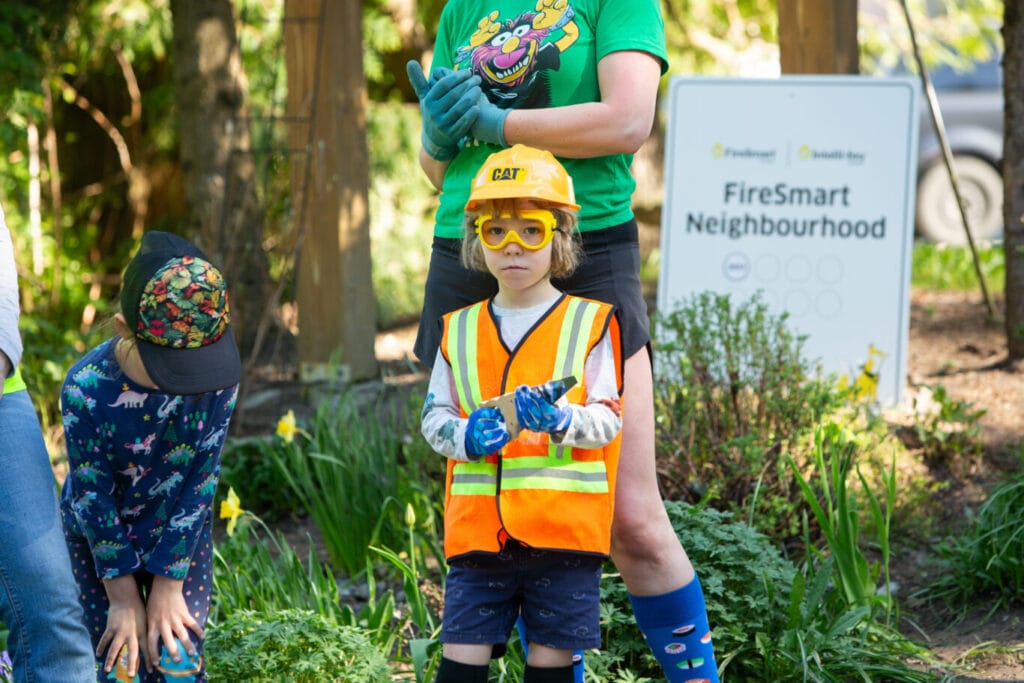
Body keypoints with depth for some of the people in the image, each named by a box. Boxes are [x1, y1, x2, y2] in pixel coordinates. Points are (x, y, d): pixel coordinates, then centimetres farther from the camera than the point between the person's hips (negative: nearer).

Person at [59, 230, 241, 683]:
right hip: (102, 539, -1)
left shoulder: (218, 375, -25)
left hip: (181, 533, 1)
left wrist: (168, 584, -11)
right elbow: (93, 497, -18)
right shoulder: (86, 389, -29)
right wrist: (124, 597, -11)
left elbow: (200, 481, -15)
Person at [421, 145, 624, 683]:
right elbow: (434, 417, 12)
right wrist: (466, 435, -11)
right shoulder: (459, 329, 12)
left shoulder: (591, 323, 3)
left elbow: (608, 420, -1)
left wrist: (559, 419, -22)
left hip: (562, 528, -2)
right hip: (478, 529, 2)